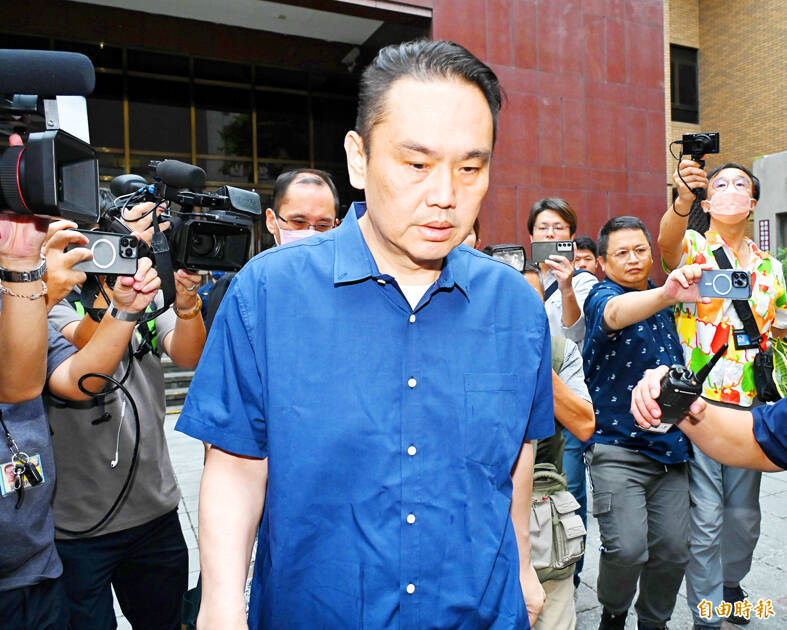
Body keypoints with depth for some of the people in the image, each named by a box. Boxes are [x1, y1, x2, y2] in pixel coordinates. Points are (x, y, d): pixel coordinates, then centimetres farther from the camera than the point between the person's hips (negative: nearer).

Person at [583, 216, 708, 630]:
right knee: (627, 547, -14)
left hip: (669, 446, 6)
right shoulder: (602, 297, -7)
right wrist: (666, 294, -52)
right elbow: (616, 313, -35)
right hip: (617, 447, -6)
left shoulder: (660, 301, 13)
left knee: (673, 549, 5)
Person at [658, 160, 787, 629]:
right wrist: (684, 198, -44)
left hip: (749, 408, 5)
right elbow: (667, 242, -27)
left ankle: (730, 583, 42)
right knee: (704, 517, -1)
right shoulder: (693, 247, -2)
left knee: (744, 515, 17)